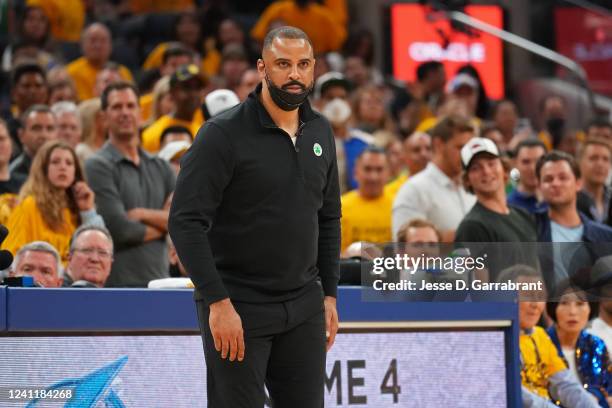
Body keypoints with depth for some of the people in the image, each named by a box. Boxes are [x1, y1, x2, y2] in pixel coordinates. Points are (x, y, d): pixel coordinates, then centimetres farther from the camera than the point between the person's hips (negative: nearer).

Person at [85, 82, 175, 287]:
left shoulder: (160, 167, 17)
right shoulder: (98, 166, -3)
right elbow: (119, 228, -11)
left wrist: (144, 214, -9)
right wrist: (161, 225, 4)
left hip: (159, 279, 6)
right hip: (117, 283, -6)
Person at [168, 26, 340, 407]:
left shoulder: (320, 132, 8)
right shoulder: (224, 133, -12)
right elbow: (186, 221, -16)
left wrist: (329, 293, 12)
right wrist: (218, 302, -20)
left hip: (304, 306, 6)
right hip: (238, 307, -6)